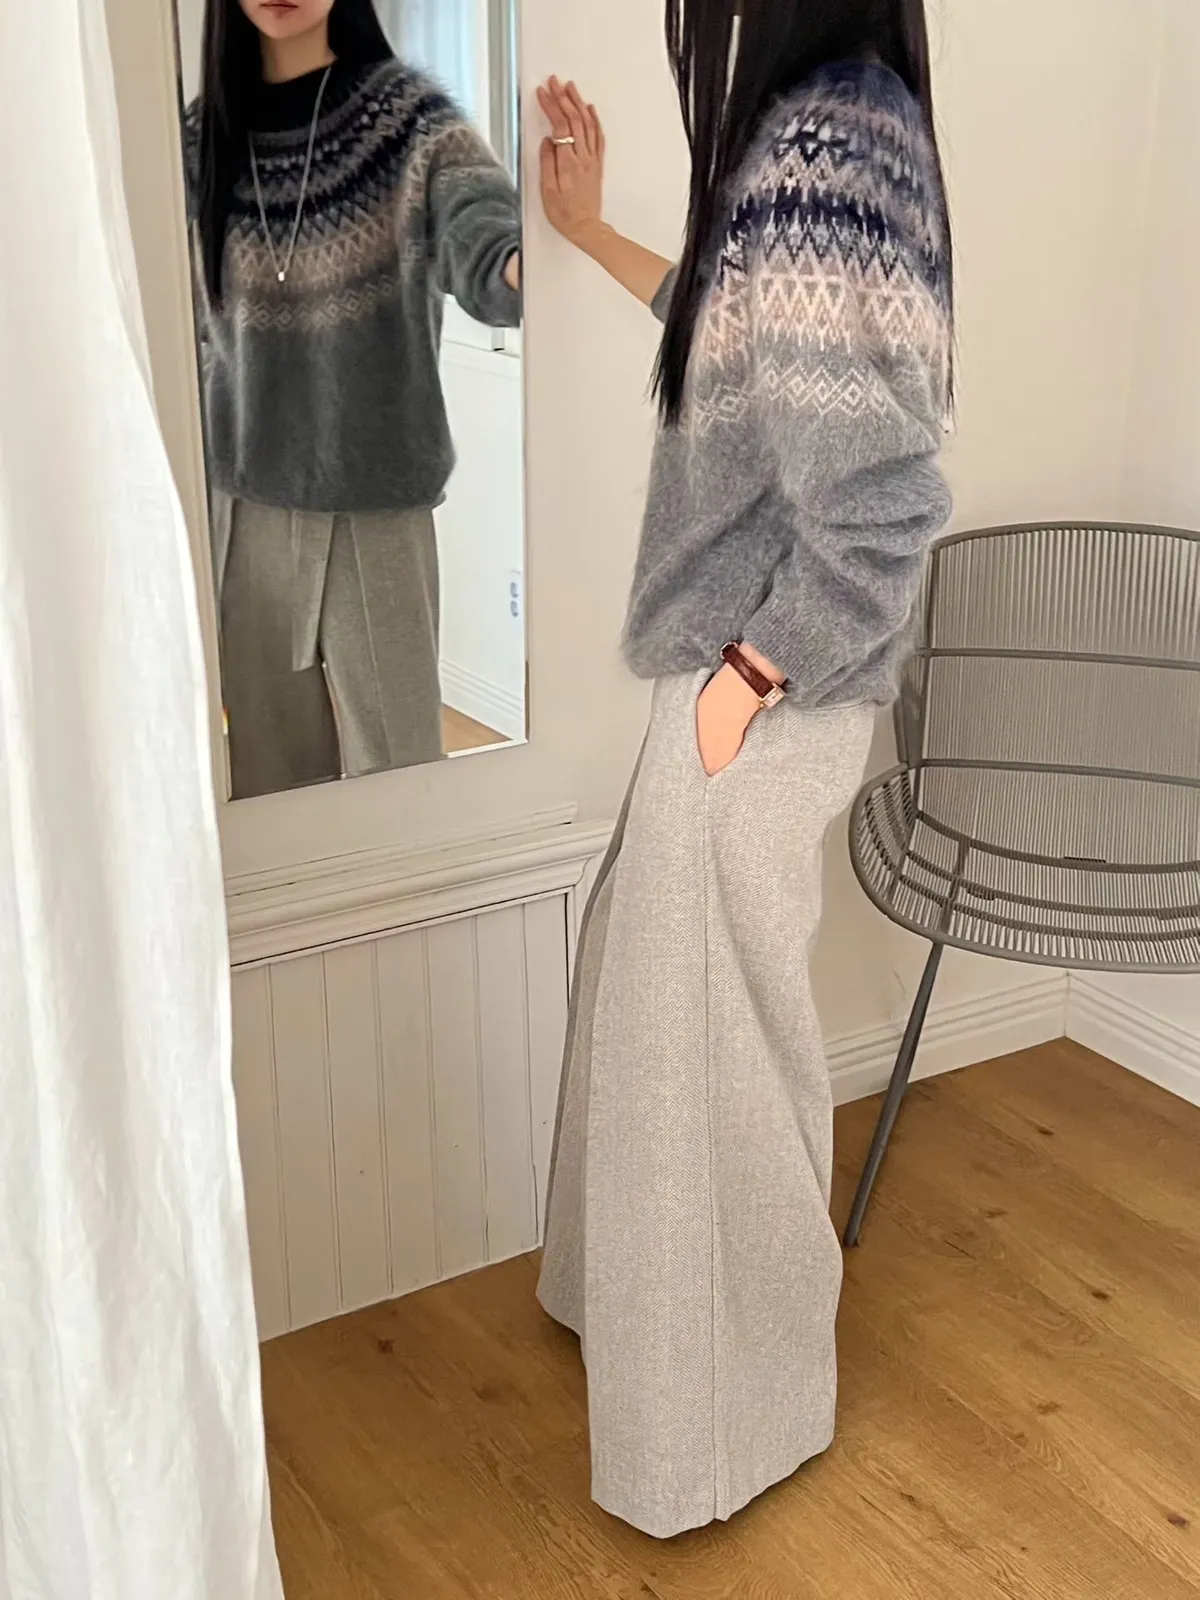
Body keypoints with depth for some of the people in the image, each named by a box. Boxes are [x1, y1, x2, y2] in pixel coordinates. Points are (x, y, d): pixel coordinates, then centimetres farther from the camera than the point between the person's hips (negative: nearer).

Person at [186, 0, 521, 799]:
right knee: (270, 764, 14)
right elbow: (194, 320, 10)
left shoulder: (410, 118, -10)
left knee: (395, 767, 4)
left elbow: (488, 259, -26)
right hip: (244, 506, 4)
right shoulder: (202, 133, 3)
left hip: (373, 507, -4)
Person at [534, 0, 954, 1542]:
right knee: (655, 986, 23)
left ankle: (729, 1406, 28)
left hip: (764, 698, -10)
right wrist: (588, 228, 30)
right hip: (742, 671, 10)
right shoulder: (822, 125, 8)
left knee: (703, 1034, 6)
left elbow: (886, 496, -27)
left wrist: (746, 677, -18)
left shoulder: (828, 147, -22)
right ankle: (655, 1294, 45)